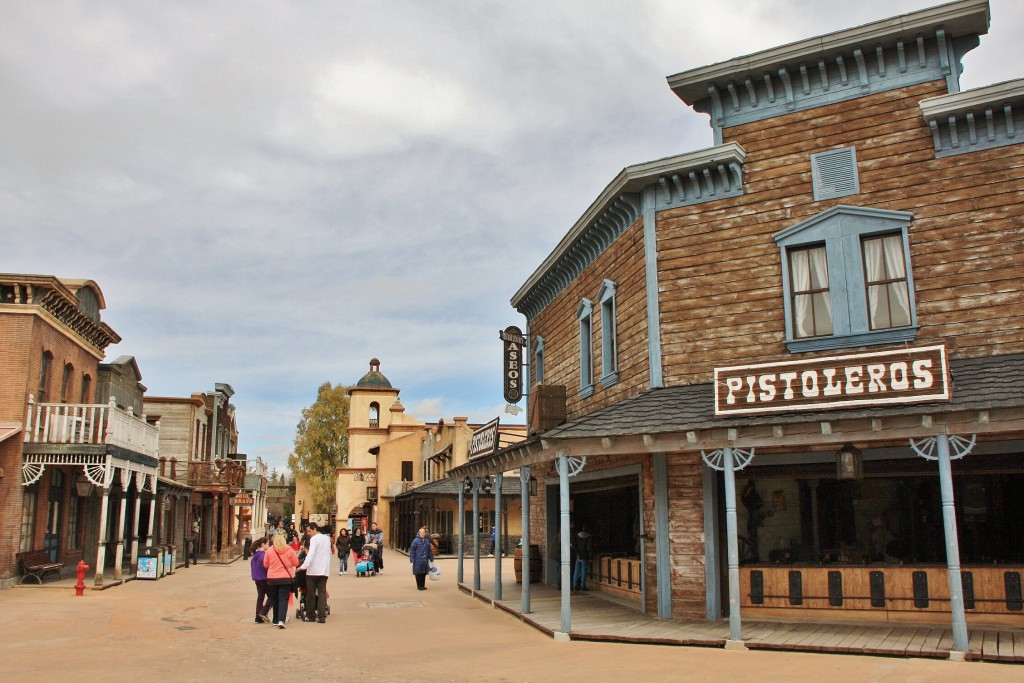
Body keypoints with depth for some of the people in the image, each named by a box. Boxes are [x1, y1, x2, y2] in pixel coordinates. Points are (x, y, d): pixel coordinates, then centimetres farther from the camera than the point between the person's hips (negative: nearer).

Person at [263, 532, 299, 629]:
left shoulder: (269, 551, -6)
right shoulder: (289, 550, -9)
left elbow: (265, 564, 4)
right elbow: (296, 563, -1)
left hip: (272, 578, 2)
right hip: (286, 578, -2)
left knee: (275, 599, 16)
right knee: (283, 599, -2)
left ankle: (276, 620, 25)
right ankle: (281, 620, -17)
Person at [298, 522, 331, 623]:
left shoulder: (314, 539, -9)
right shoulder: (327, 538, 14)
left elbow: (311, 553, -22)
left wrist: (304, 566, -29)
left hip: (313, 570, -6)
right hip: (324, 570, 6)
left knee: (310, 594, 7)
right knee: (322, 593, 4)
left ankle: (310, 616, 13)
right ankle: (322, 617, -2)